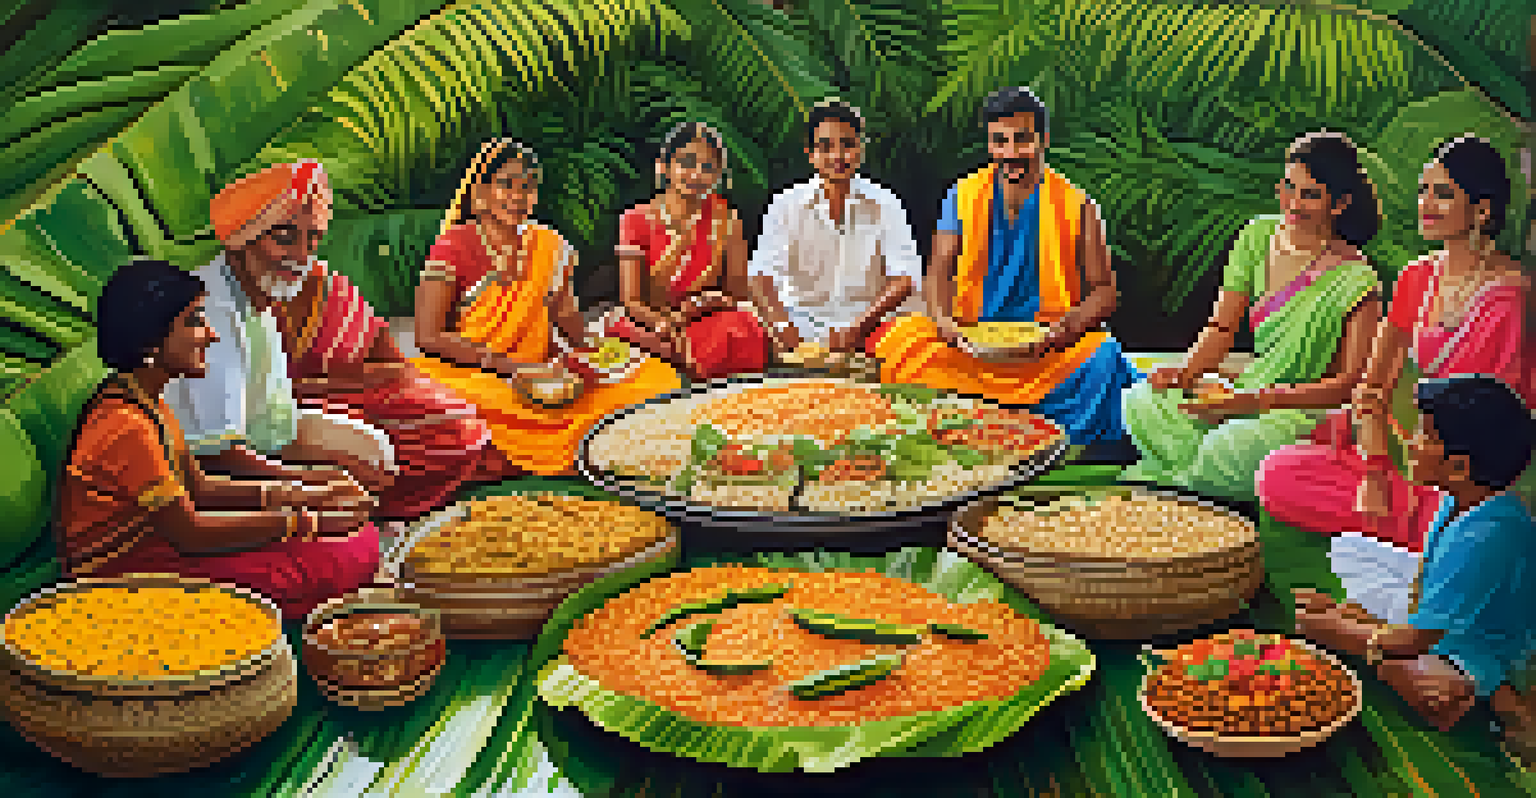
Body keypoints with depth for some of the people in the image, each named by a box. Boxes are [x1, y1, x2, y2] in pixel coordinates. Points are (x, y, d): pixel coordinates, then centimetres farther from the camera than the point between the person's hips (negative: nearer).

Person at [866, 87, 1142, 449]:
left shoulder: (1076, 206, 4)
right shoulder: (963, 196, 9)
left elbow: (1104, 291, 3)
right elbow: (939, 273, 6)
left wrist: (1067, 328, -18)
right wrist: (943, 318, -16)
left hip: (1047, 344, -1)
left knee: (1102, 358, -32)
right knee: (899, 338, -25)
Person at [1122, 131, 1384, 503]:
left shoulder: (1356, 280, -11)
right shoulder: (1258, 237, 7)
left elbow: (1349, 384, -12)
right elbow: (1222, 327, 9)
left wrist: (1256, 399, -24)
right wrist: (1184, 372, -12)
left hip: (1312, 411, -6)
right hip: (1248, 395, 6)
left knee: (1225, 455, -36)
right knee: (1140, 403, -21)